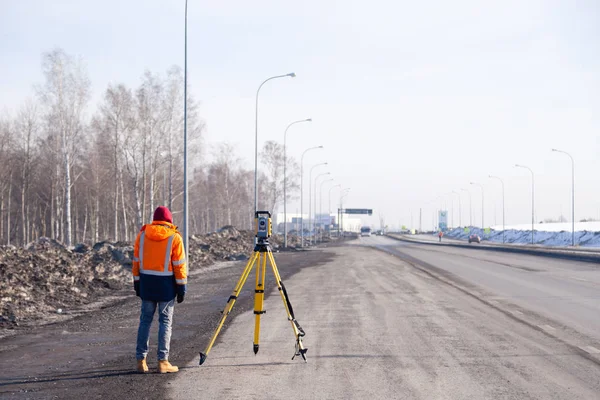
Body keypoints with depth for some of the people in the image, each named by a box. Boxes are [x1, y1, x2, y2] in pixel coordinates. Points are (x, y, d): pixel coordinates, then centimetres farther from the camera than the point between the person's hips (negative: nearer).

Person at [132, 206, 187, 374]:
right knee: (165, 321, 2)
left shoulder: (142, 234, 5)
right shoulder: (174, 238, -5)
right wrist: (181, 287, -2)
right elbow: (179, 265, -6)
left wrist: (137, 282, 12)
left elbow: (136, 260, 7)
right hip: (166, 284, -3)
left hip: (146, 282, 3)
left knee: (145, 320, 10)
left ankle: (141, 360, 9)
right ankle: (163, 361, 1)